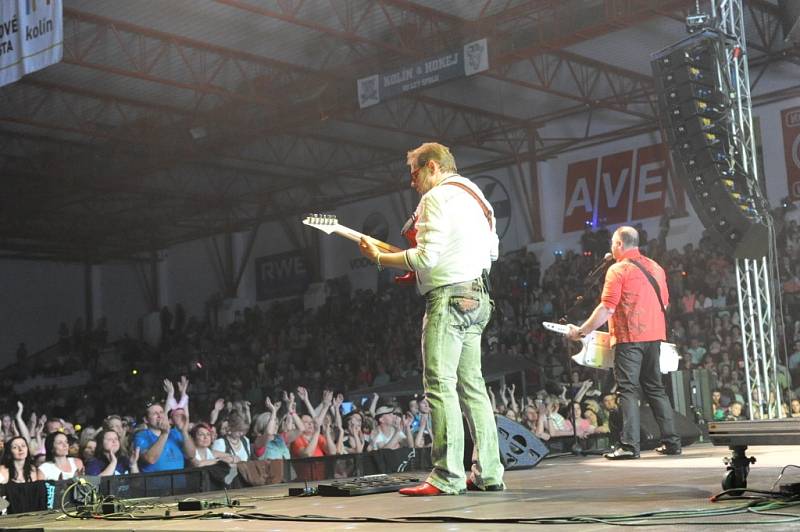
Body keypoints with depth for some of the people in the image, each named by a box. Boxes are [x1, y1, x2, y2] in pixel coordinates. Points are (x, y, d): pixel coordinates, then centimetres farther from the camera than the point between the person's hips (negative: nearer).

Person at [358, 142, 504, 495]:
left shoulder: (438, 197, -9)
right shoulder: (474, 196, 22)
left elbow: (426, 257, -17)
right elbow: (492, 249, 26)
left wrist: (378, 258, -7)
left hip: (449, 296, -10)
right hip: (477, 297, 10)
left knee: (439, 384, -11)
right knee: (472, 386, 10)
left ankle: (447, 477, -14)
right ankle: (487, 473, 11)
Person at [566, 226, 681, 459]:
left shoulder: (618, 270, -8)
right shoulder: (655, 267, 14)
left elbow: (607, 309, -14)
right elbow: (664, 304, 19)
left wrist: (581, 331, -9)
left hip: (629, 337, -7)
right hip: (654, 335, 7)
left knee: (628, 389, -6)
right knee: (655, 387, 13)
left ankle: (629, 445, -12)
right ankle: (671, 441, 12)